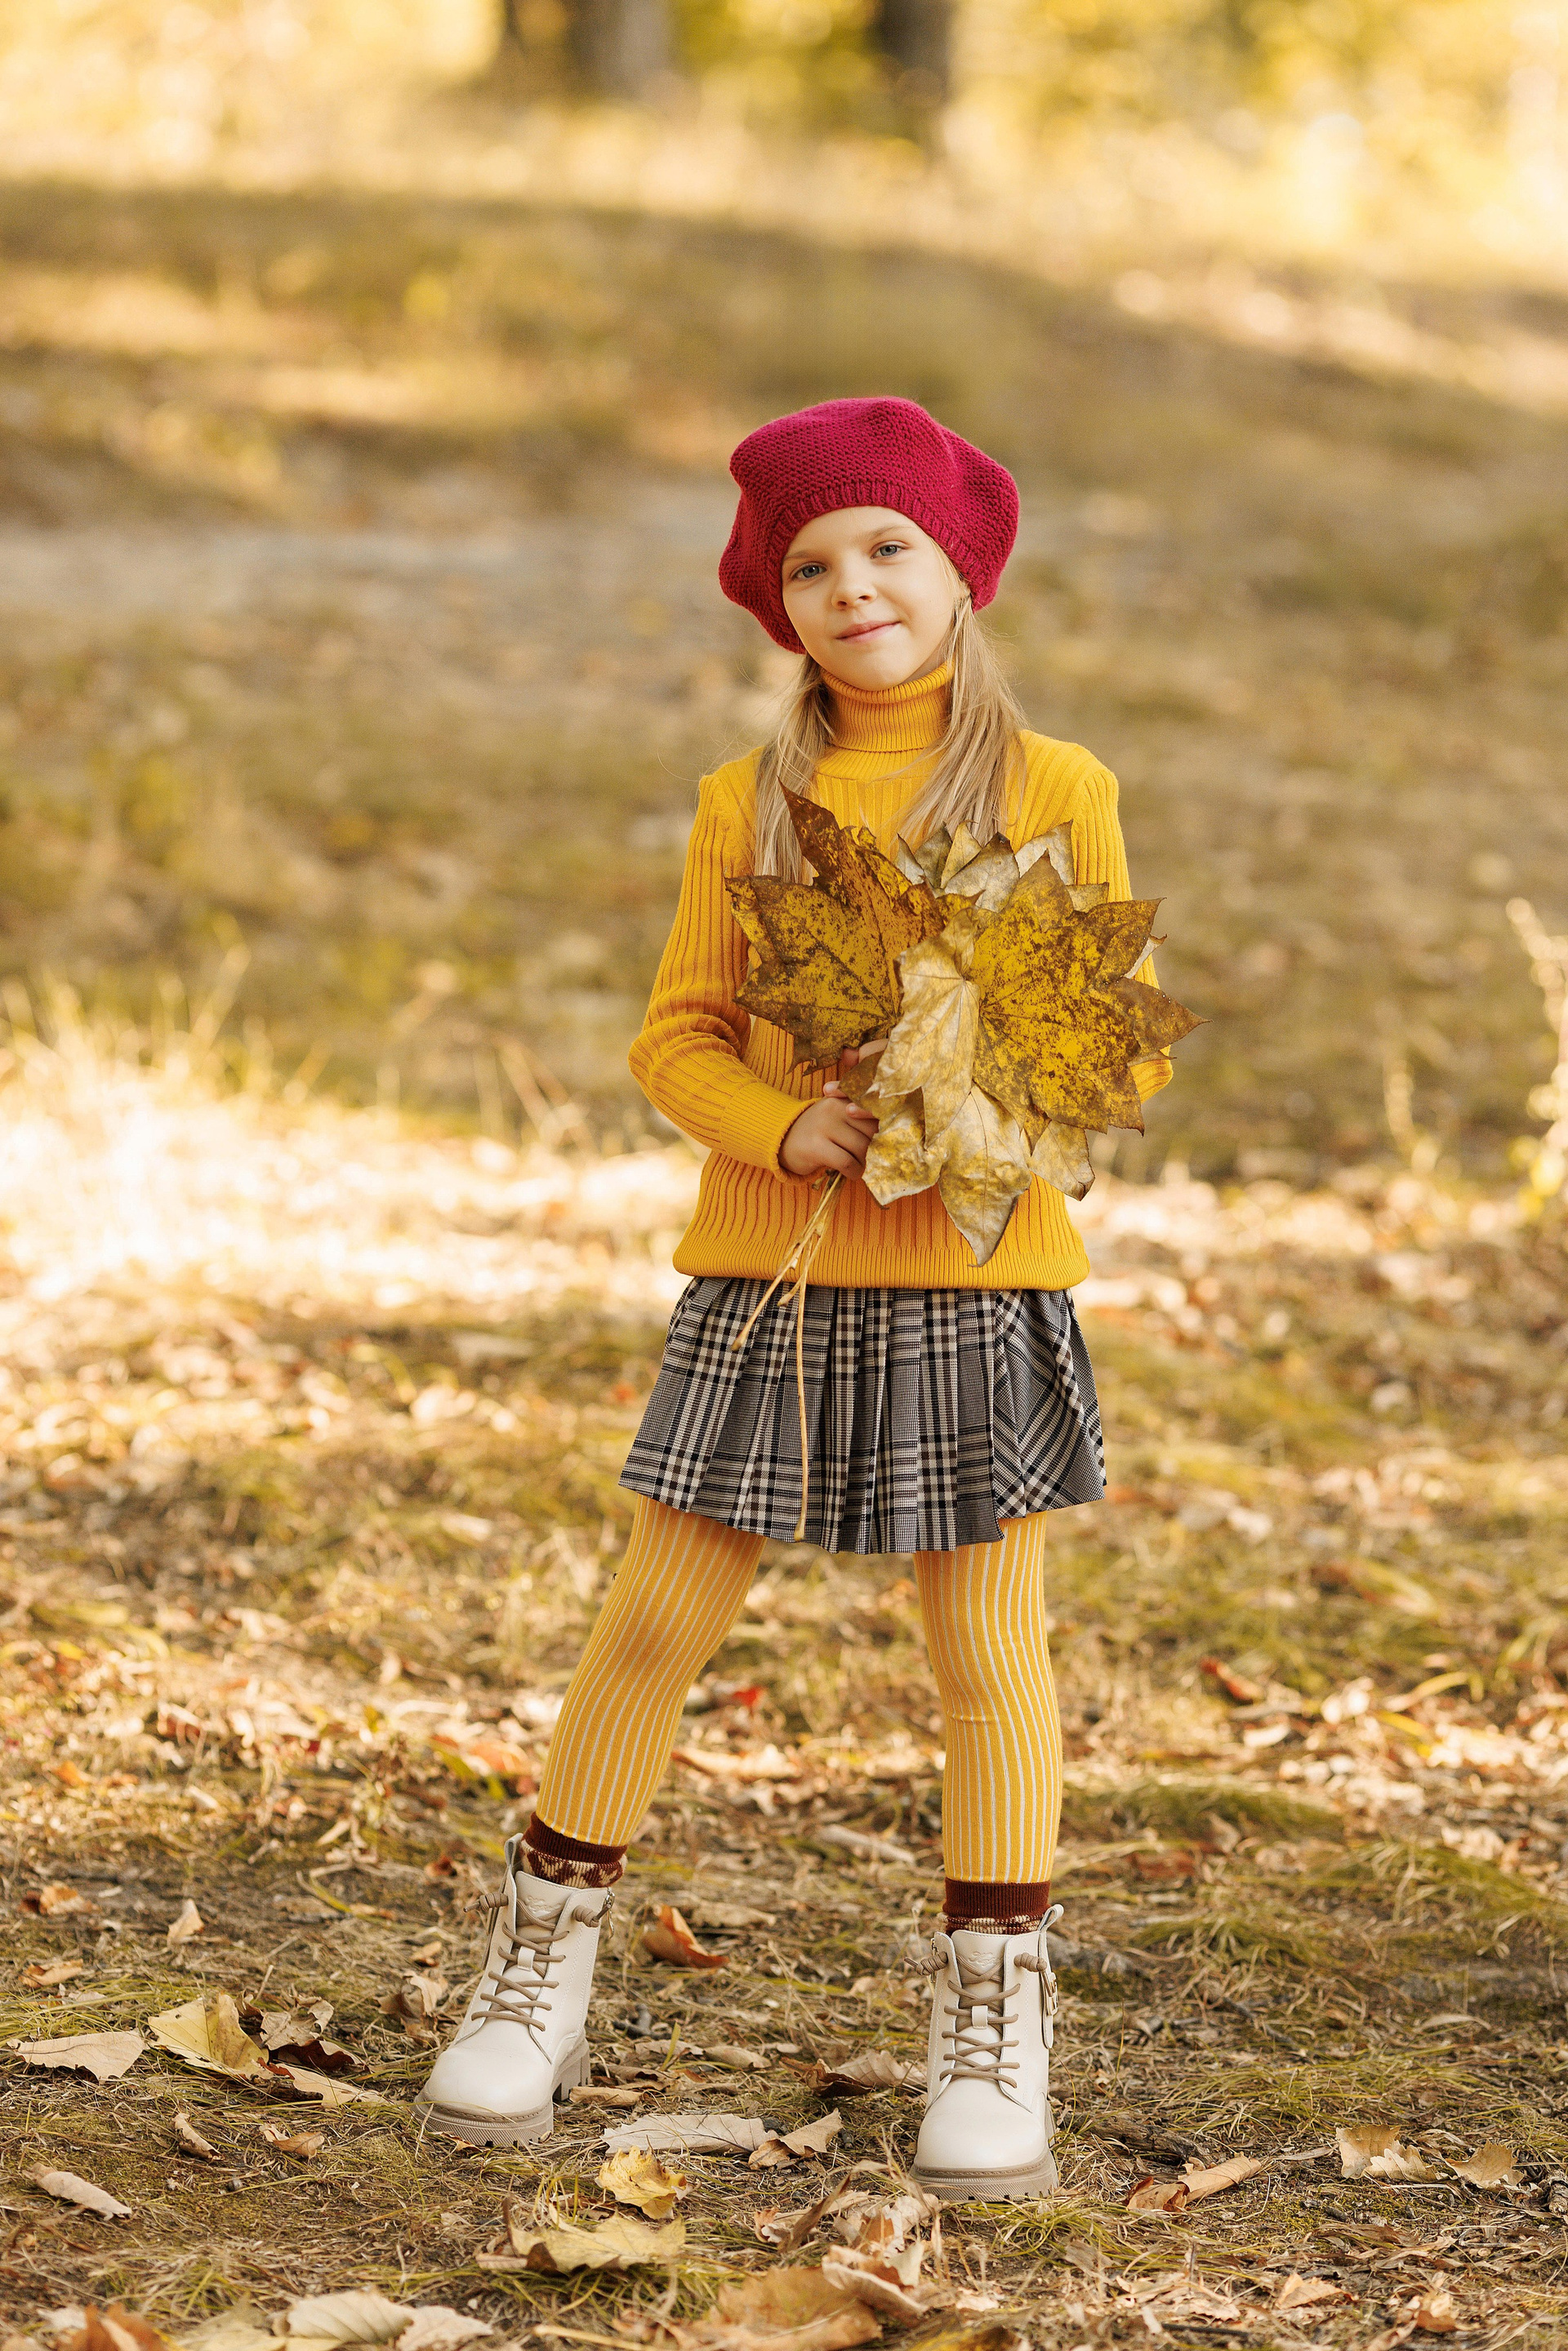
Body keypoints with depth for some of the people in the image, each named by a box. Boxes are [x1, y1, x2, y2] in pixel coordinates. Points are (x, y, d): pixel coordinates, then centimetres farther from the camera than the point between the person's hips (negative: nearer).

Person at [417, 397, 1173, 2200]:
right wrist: (783, 1127, -15)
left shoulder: (1056, 795, 1)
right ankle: (541, 1973, 17)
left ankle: (995, 2030, 13)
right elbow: (676, 1038, 5)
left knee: (988, 1656, 3)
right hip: (770, 1274, 2)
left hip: (977, 1279, -1)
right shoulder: (750, 808, 6)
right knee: (653, 1626, 3)